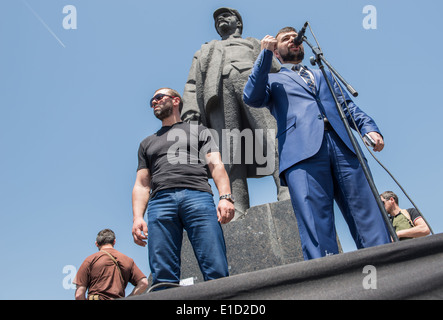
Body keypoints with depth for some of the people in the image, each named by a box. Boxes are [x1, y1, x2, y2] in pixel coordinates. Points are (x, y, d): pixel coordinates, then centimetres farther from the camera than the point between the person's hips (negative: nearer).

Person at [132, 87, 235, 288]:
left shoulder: (199, 131, 27)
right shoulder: (147, 143, 34)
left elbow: (216, 166, 12)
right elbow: (141, 185, 23)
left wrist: (225, 197, -7)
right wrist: (137, 218, 4)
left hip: (198, 197, -2)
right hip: (160, 202, 2)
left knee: (217, 272, -18)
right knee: (163, 277, -14)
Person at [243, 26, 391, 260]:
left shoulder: (324, 76, 36)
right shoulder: (273, 80, 26)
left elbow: (348, 107, 26)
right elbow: (252, 98, 5)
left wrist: (369, 128, 5)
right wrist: (265, 53, 6)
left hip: (342, 146, 3)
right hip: (303, 152, -3)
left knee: (368, 217, -8)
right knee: (316, 227, -14)